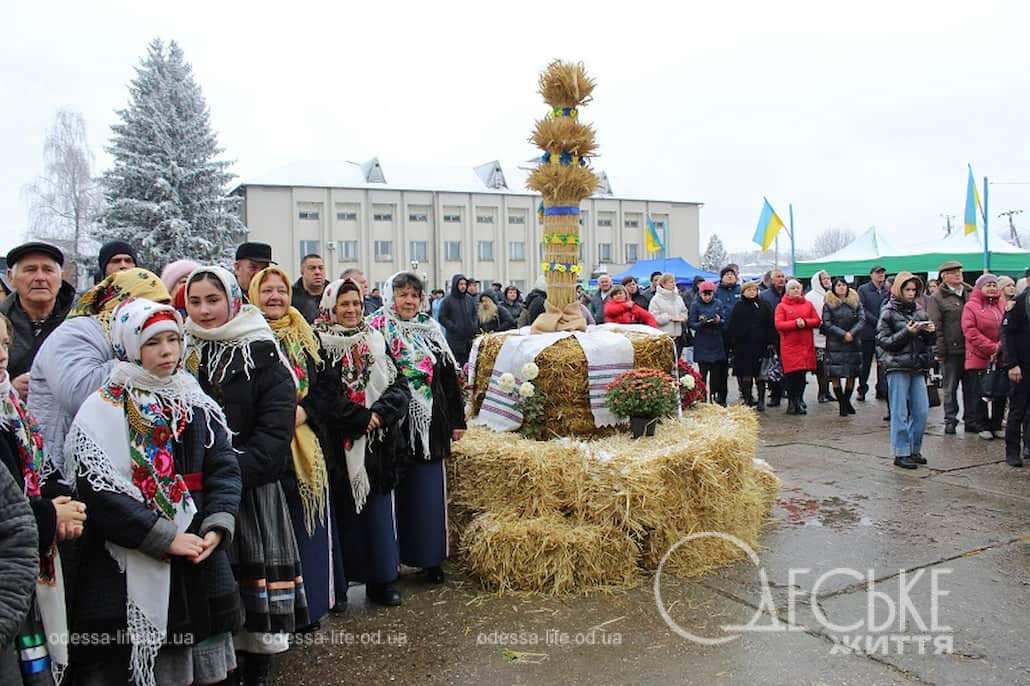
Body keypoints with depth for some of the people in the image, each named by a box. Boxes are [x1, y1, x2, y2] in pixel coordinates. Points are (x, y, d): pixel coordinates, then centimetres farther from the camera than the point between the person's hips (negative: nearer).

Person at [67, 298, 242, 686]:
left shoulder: (197, 405, 9)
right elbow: (100, 492, -15)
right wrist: (166, 539, -18)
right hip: (129, 571, -4)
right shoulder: (101, 412, -6)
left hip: (199, 565, 5)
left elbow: (224, 468, 3)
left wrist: (217, 526, -14)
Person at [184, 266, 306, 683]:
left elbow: (275, 430, -9)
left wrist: (233, 473, -19)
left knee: (255, 592, 2)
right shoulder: (179, 352, 8)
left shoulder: (263, 355, -2)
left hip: (252, 489, -2)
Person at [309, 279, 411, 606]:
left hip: (378, 446, 4)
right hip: (339, 446, -3)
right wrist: (362, 419, -13)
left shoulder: (375, 341, 11)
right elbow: (322, 395, -12)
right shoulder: (320, 344, -2)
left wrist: (381, 413, -13)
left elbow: (400, 385, 4)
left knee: (378, 509, 7)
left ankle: (381, 579, 17)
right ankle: (337, 582, 14)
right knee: (344, 512, 1)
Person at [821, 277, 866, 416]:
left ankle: (847, 401, 23)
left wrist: (852, 333, -15)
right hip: (834, 344, -2)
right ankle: (842, 404, 2)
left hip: (853, 343, 2)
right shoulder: (828, 304, 3)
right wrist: (843, 334, -14)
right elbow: (827, 324, -5)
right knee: (835, 375, -7)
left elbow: (862, 320, 0)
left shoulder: (856, 302, 9)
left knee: (852, 374, 5)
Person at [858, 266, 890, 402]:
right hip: (868, 331, -2)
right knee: (865, 362, 5)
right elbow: (862, 309, -6)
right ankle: (862, 389, 14)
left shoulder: (888, 290, 9)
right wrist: (877, 321, -13)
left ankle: (882, 390, 10)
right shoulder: (863, 289, 1)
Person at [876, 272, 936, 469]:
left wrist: (931, 331, -4)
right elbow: (883, 341, -9)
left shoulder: (919, 311, 13)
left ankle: (914, 450, 19)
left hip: (917, 367, 5)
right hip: (897, 367, -5)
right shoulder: (889, 312, -2)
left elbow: (929, 342, 18)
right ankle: (900, 453, 5)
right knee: (900, 413, -2)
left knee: (921, 411, 6)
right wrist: (907, 332, -18)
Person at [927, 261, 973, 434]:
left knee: (971, 387, 10)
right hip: (951, 350, -4)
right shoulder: (937, 298, -2)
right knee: (950, 388, 4)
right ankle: (950, 420, 13)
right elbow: (935, 326, -6)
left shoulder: (971, 293, 11)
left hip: (970, 349, 4)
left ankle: (970, 420, 19)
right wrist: (940, 351, -10)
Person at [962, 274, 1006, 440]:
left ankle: (996, 425, 21)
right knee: (980, 394, 1)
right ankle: (982, 426, 13)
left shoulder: (1002, 305, 10)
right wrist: (992, 347, -17)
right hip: (979, 358, -4)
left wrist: (1000, 347, -11)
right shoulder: (971, 306, -4)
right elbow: (970, 332, -13)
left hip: (1000, 358, 5)